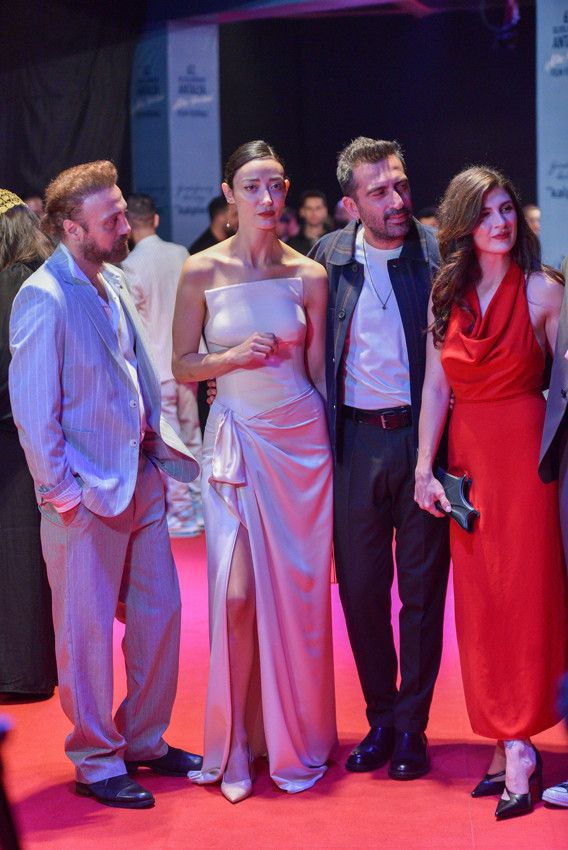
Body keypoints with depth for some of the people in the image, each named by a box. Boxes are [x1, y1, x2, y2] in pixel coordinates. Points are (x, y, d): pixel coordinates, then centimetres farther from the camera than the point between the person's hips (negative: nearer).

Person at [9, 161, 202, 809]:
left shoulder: (112, 282, 9)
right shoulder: (43, 299, -17)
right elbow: (33, 410, -17)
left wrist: (158, 444, 11)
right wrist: (62, 494, -15)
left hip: (140, 478, 8)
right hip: (88, 495, -8)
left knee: (159, 614, 14)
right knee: (88, 633, 5)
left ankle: (146, 741, 30)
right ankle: (97, 763, 19)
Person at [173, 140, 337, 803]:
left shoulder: (308, 276, 1)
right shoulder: (202, 271, -2)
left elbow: (318, 371, 7)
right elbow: (183, 365, 2)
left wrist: (329, 446, 6)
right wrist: (235, 356, -15)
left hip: (301, 440, 1)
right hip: (236, 439, -1)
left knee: (298, 592, 5)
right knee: (237, 594, -6)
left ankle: (295, 737, 22)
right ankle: (235, 744, 12)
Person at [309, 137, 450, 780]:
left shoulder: (439, 251, -4)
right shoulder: (329, 256, 4)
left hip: (423, 437, -2)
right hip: (357, 443, 2)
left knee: (422, 587, 6)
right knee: (360, 587, 8)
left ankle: (412, 725, 18)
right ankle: (380, 720, 24)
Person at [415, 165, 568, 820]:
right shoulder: (446, 294, 7)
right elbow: (435, 385, 5)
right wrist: (425, 468, 0)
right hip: (466, 453, 4)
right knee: (477, 600, 6)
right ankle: (508, 743, 15)